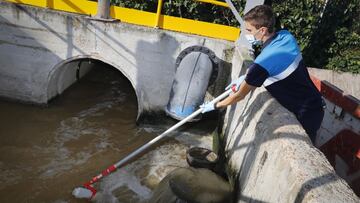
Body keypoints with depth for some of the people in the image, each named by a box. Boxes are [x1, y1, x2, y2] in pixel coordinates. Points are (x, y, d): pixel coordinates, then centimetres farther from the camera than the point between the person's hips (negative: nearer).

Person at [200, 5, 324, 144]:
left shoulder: (263, 62, -30)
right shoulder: (287, 36, -7)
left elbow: (240, 95, -14)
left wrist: (214, 105, 1)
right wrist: (246, 77, 4)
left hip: (306, 115, -7)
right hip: (315, 104, 7)